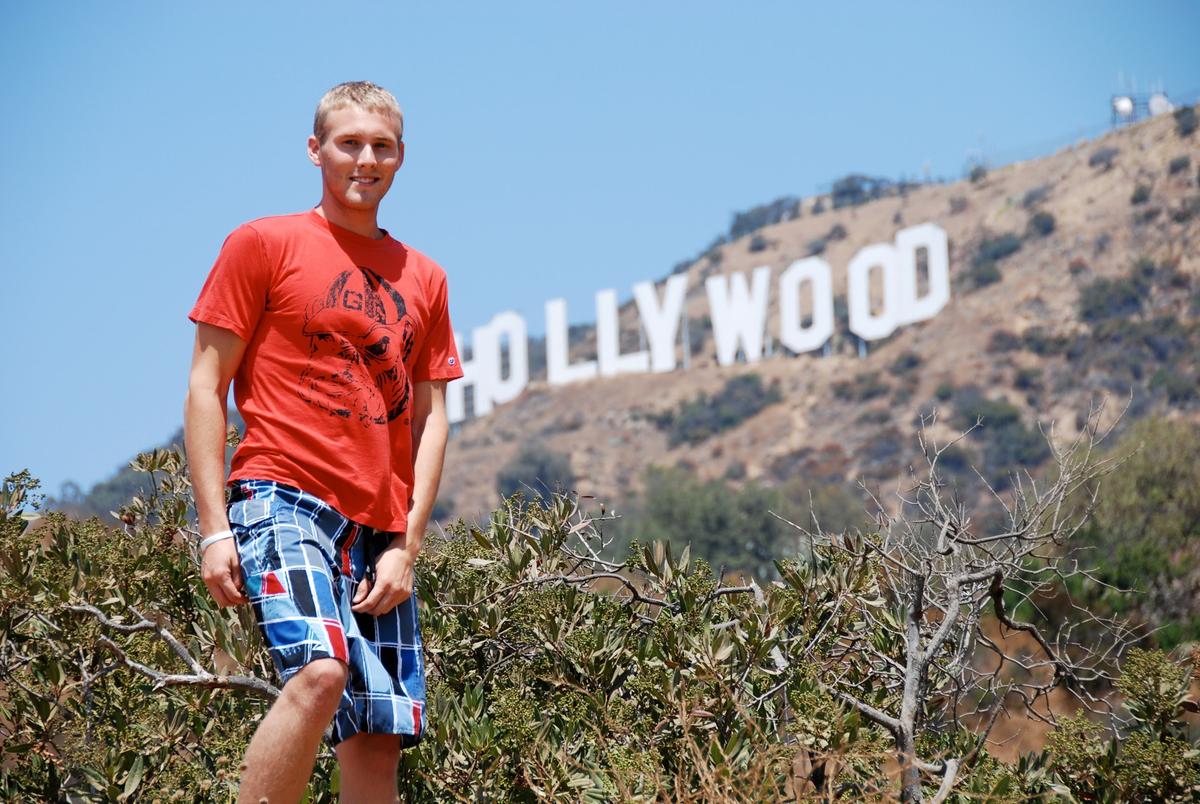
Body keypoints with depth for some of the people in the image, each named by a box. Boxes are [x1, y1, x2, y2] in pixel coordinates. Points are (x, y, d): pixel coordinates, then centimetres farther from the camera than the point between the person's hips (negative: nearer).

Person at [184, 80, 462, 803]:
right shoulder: (263, 244, 4)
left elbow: (431, 419, 14)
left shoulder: (424, 279, 17)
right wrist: (215, 528, -8)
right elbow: (206, 388, 1)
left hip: (381, 530, 5)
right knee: (320, 669, -29)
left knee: (380, 734, 0)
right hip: (284, 497, -5)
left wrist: (407, 546, 2)